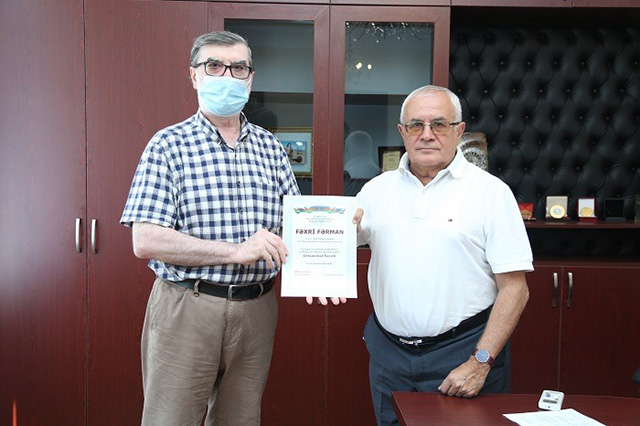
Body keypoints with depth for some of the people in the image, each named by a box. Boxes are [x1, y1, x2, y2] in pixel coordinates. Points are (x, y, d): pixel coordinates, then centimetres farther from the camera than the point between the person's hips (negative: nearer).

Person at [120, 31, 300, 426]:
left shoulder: (271, 148, 8)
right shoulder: (168, 145, -5)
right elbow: (146, 242, -14)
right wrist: (235, 251, -20)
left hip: (256, 309, 4)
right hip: (185, 307, -4)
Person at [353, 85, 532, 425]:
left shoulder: (491, 192, -5)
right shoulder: (377, 189, 6)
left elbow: (514, 288, -9)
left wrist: (480, 362, -15)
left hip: (462, 350, -3)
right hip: (388, 351, 4)